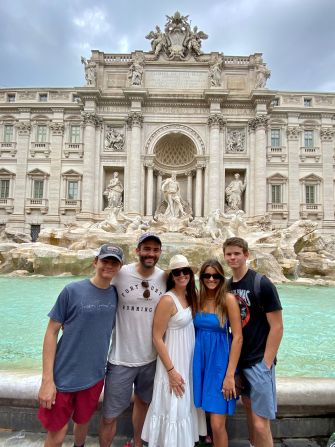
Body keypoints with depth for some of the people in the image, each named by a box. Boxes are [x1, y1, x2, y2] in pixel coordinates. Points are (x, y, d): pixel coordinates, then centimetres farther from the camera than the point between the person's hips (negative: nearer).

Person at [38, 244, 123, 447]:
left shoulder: (116, 295, -3)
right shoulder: (72, 291, -14)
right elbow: (52, 332, -11)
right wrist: (47, 379, -13)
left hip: (94, 377, 4)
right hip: (64, 377, -3)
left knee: (83, 421, 23)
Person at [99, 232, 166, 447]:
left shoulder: (165, 278, -4)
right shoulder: (120, 274, -14)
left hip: (151, 357, 4)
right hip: (121, 358, -3)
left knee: (143, 402, 25)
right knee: (109, 416, 7)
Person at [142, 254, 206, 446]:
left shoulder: (191, 296, 2)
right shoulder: (167, 300, -21)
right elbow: (157, 337, -19)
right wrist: (171, 370, -19)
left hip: (189, 360, 7)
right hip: (173, 361, -7)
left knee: (185, 406, 21)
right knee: (174, 409, 6)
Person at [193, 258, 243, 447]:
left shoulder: (228, 299, -12)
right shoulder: (197, 299, 2)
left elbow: (238, 337, -13)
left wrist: (230, 375, -14)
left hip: (220, 362, -4)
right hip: (200, 360, 4)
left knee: (217, 424, -1)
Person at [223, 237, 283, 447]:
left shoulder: (262, 284, -14)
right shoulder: (227, 286, 3)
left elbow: (277, 327, -12)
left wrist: (265, 363, -12)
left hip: (259, 361, -5)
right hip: (238, 359, 6)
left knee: (260, 423, -2)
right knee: (249, 408, 18)